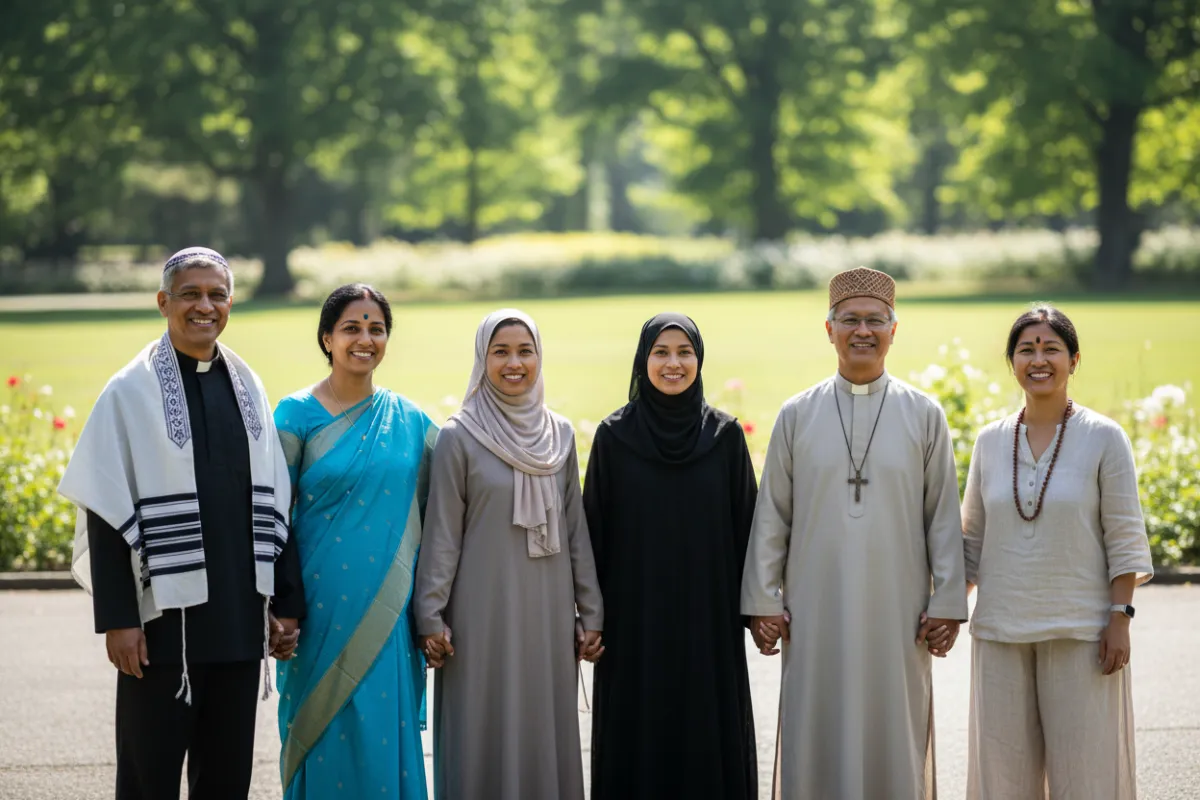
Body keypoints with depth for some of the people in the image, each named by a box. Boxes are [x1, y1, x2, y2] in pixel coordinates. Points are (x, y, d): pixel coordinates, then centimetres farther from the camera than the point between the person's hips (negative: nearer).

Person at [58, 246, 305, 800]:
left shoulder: (247, 389, 10)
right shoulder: (131, 393, -5)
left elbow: (274, 501, 12)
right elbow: (107, 511, -8)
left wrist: (287, 603, 8)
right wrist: (117, 618, -13)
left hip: (238, 615, 5)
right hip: (164, 614, -4)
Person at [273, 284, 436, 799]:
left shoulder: (410, 420, 7)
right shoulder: (297, 415, -2)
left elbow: (431, 516, 11)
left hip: (390, 612, 3)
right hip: (325, 602, -2)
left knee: (386, 734, 3)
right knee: (327, 732, 1)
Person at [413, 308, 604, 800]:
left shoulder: (560, 435, 8)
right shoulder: (459, 437, -4)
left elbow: (575, 528, 11)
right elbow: (442, 533, -4)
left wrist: (590, 612, 9)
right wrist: (431, 616, -8)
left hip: (547, 609, 4)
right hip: (483, 609, -3)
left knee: (546, 734, 5)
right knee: (484, 737, -1)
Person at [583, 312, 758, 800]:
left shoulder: (725, 434, 2)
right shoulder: (614, 435, -1)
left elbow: (746, 523, 4)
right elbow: (595, 530, 1)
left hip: (708, 618, 1)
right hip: (635, 618, -1)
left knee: (709, 740, 4)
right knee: (638, 743, 4)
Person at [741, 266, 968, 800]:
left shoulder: (924, 416, 4)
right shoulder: (797, 416, 5)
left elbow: (944, 517, 4)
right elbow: (771, 517, 6)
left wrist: (947, 604, -1)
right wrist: (764, 601, 1)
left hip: (897, 611, 0)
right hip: (816, 612, 0)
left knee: (894, 744, 4)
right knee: (815, 742, 2)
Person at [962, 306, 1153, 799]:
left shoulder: (1104, 438, -3)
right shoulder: (991, 441, 7)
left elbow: (1124, 539, -4)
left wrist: (1120, 618, -10)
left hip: (1081, 630, -4)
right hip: (1001, 631, 4)